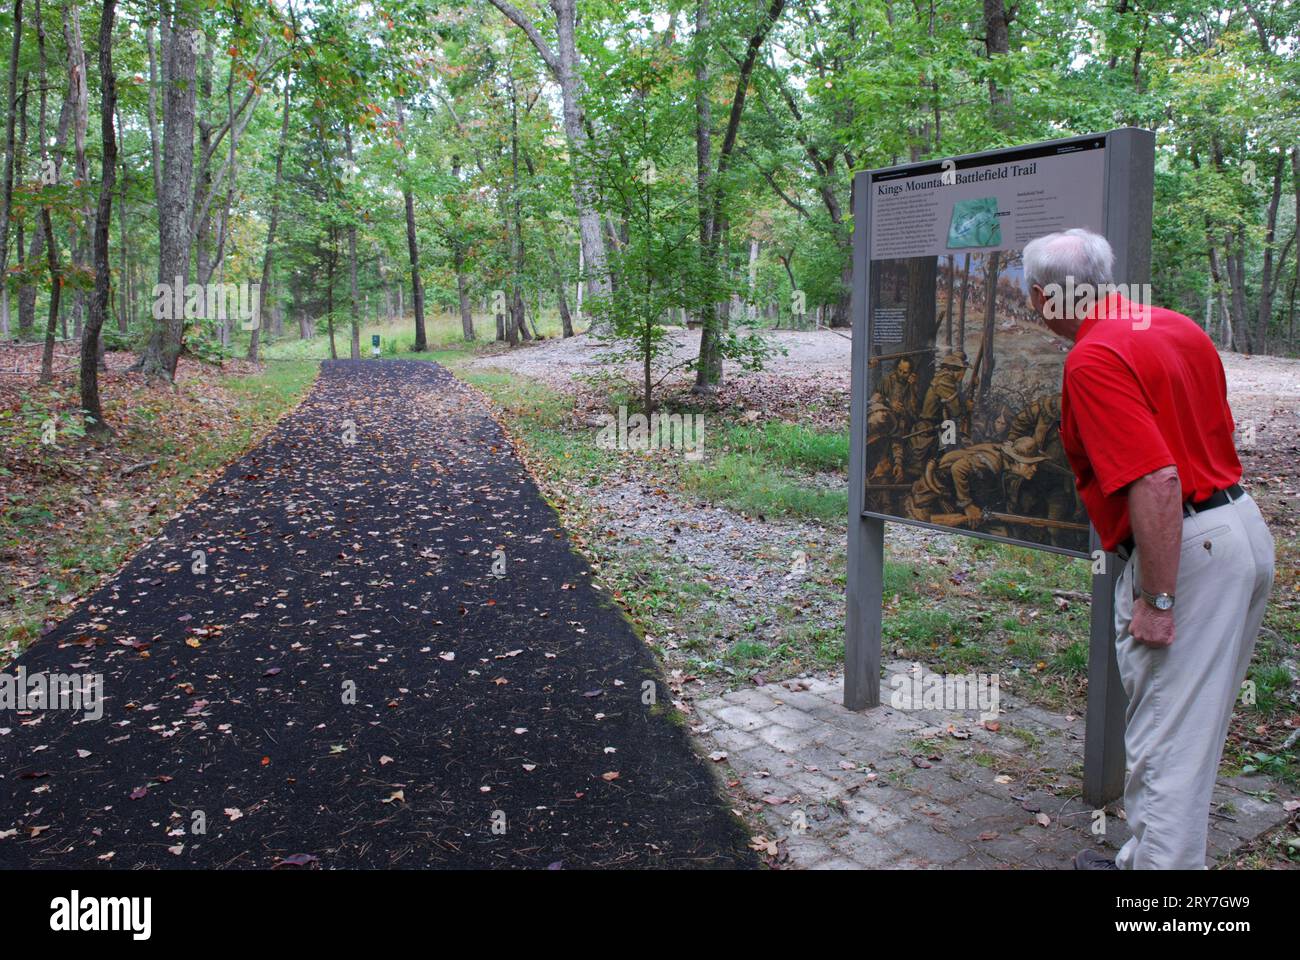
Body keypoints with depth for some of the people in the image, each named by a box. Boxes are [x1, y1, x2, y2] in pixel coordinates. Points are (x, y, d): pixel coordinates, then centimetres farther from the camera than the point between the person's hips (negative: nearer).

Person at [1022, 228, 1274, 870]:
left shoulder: (1093, 359, -19)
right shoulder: (1179, 326, 10)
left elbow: (1156, 482, -27)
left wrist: (1157, 601, -22)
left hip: (1185, 547, -10)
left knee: (1166, 737, 1)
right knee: (1194, 722, 20)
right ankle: (1146, 857, 36)